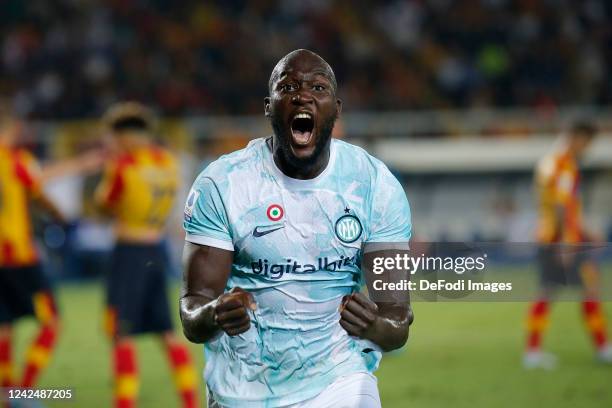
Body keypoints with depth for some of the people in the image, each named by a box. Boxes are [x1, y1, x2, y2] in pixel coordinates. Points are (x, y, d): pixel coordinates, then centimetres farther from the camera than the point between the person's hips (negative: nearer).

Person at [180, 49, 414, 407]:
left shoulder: (377, 186, -7)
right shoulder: (221, 185, -10)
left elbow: (397, 321, -8)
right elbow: (192, 318, -12)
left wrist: (376, 327, -33)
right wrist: (216, 315, -36)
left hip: (337, 378, 0)